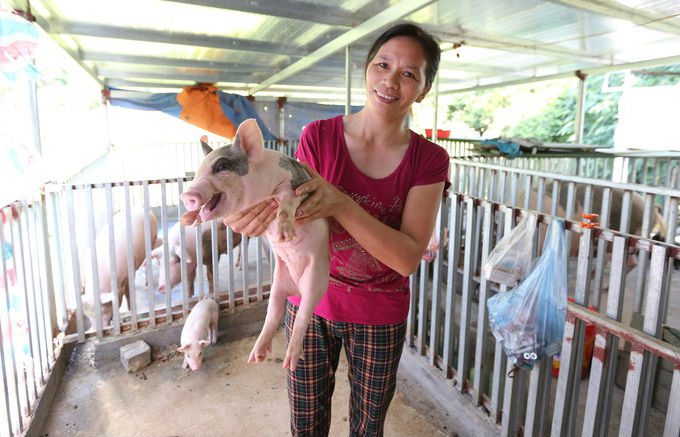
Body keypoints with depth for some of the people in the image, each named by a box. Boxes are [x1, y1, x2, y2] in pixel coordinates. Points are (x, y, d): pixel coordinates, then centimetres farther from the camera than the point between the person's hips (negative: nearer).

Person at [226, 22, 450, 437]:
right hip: (310, 304, 1)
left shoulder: (429, 160, -12)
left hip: (379, 317, 0)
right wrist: (259, 217, -31)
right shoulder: (319, 136, -12)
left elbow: (408, 257, -19)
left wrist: (340, 205, -33)